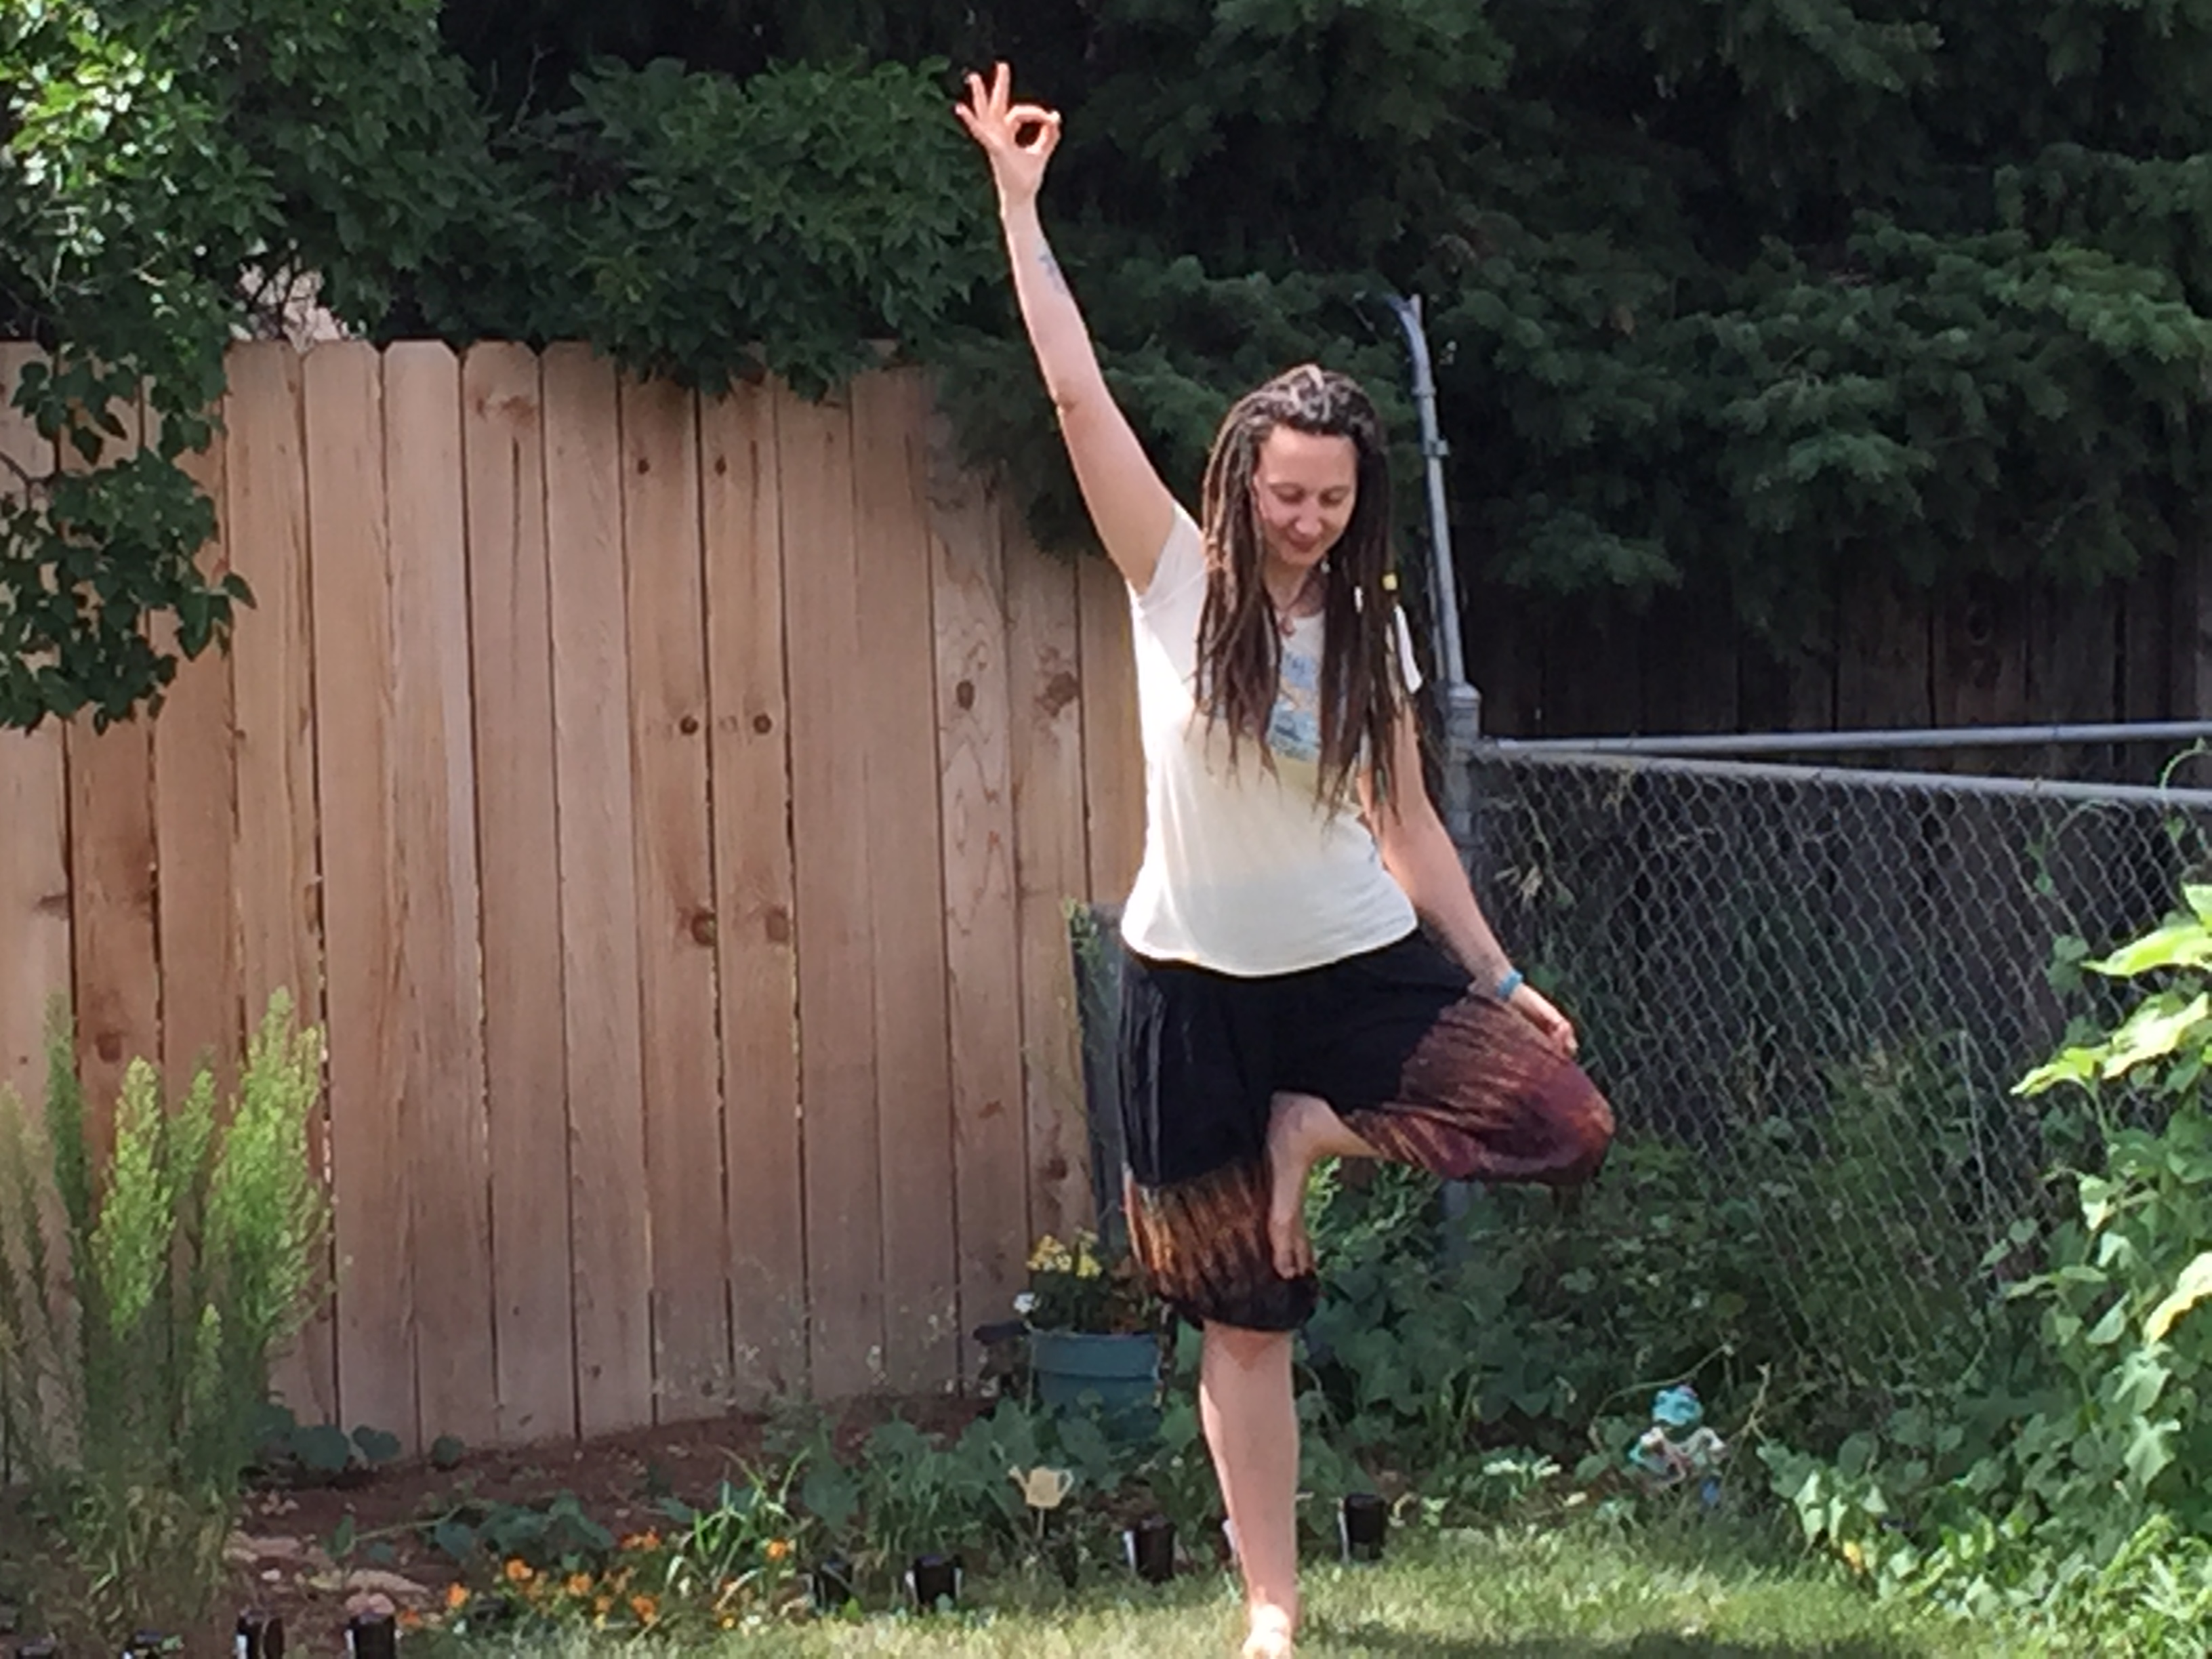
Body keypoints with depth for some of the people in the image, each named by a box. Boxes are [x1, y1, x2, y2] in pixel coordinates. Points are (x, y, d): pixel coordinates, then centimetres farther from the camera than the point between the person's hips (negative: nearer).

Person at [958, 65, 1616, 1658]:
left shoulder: (1370, 630, 2)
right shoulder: (1177, 579, -5)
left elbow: (1407, 823, 8)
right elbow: (1075, 386, -12)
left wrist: (1499, 975, 3)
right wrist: (1017, 197, -14)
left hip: (1364, 965, 2)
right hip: (1197, 986, -2)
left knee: (1562, 1116, -21)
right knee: (1244, 1322, 2)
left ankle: (1313, 1129, 0)